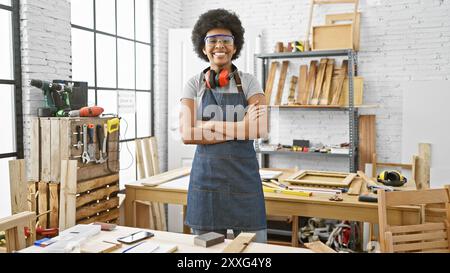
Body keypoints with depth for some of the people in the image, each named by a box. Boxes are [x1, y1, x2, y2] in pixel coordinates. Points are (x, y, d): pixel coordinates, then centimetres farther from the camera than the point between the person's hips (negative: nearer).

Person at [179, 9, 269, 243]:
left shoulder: (249, 82, 3)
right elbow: (187, 134, -9)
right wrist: (238, 128, -14)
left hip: (244, 173, 0)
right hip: (206, 173, 1)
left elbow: (259, 129, -12)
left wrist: (209, 126, -14)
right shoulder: (194, 85, 3)